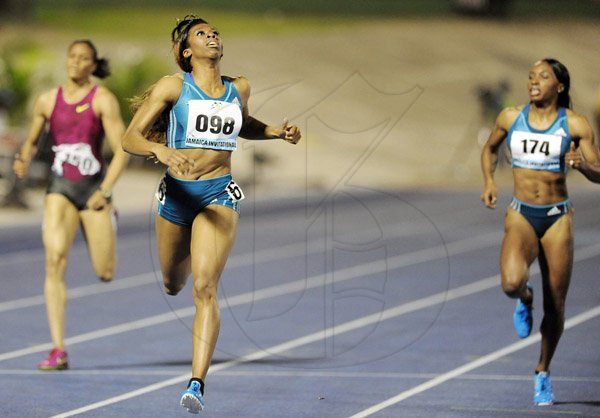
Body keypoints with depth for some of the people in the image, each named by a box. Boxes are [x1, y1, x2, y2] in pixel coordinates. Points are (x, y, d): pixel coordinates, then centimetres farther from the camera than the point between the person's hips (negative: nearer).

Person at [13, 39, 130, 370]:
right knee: (55, 261, -18)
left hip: (94, 186, -1)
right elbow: (32, 140, 19)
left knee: (105, 274, 1)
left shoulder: (103, 100, -5)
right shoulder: (47, 101, 5)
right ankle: (58, 352, -19)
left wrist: (105, 191, -16)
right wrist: (23, 160, -3)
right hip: (60, 186, 1)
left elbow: (122, 150, -7)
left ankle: (109, 221, 41)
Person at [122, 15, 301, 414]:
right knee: (173, 284, 19)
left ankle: (197, 384, -22)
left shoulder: (239, 88, 6)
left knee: (205, 287, -17)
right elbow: (130, 138, -9)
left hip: (219, 194, 0)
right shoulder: (173, 86, -5)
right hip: (177, 192, 0)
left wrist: (279, 132, 10)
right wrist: (160, 150, -29)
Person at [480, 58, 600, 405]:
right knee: (512, 282, -29)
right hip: (521, 216, 0)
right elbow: (490, 148, 21)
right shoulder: (511, 118, 2)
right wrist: (489, 181, 4)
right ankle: (525, 299, 10)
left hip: (558, 219, 0)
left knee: (555, 305, 4)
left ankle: (543, 372, 26)